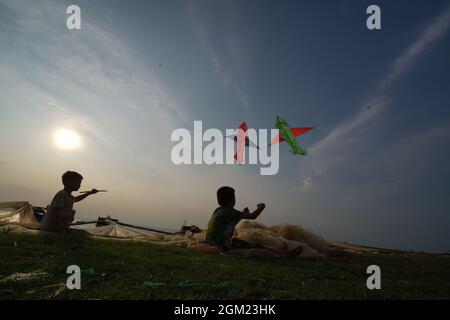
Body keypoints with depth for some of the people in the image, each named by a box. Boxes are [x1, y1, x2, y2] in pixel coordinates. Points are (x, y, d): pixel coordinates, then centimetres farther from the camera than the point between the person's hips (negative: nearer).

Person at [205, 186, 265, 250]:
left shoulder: (218, 210, 9)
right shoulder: (230, 212, -14)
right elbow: (253, 216, -8)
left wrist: (243, 214, 23)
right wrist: (261, 208, 10)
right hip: (222, 244, -8)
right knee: (249, 246, 2)